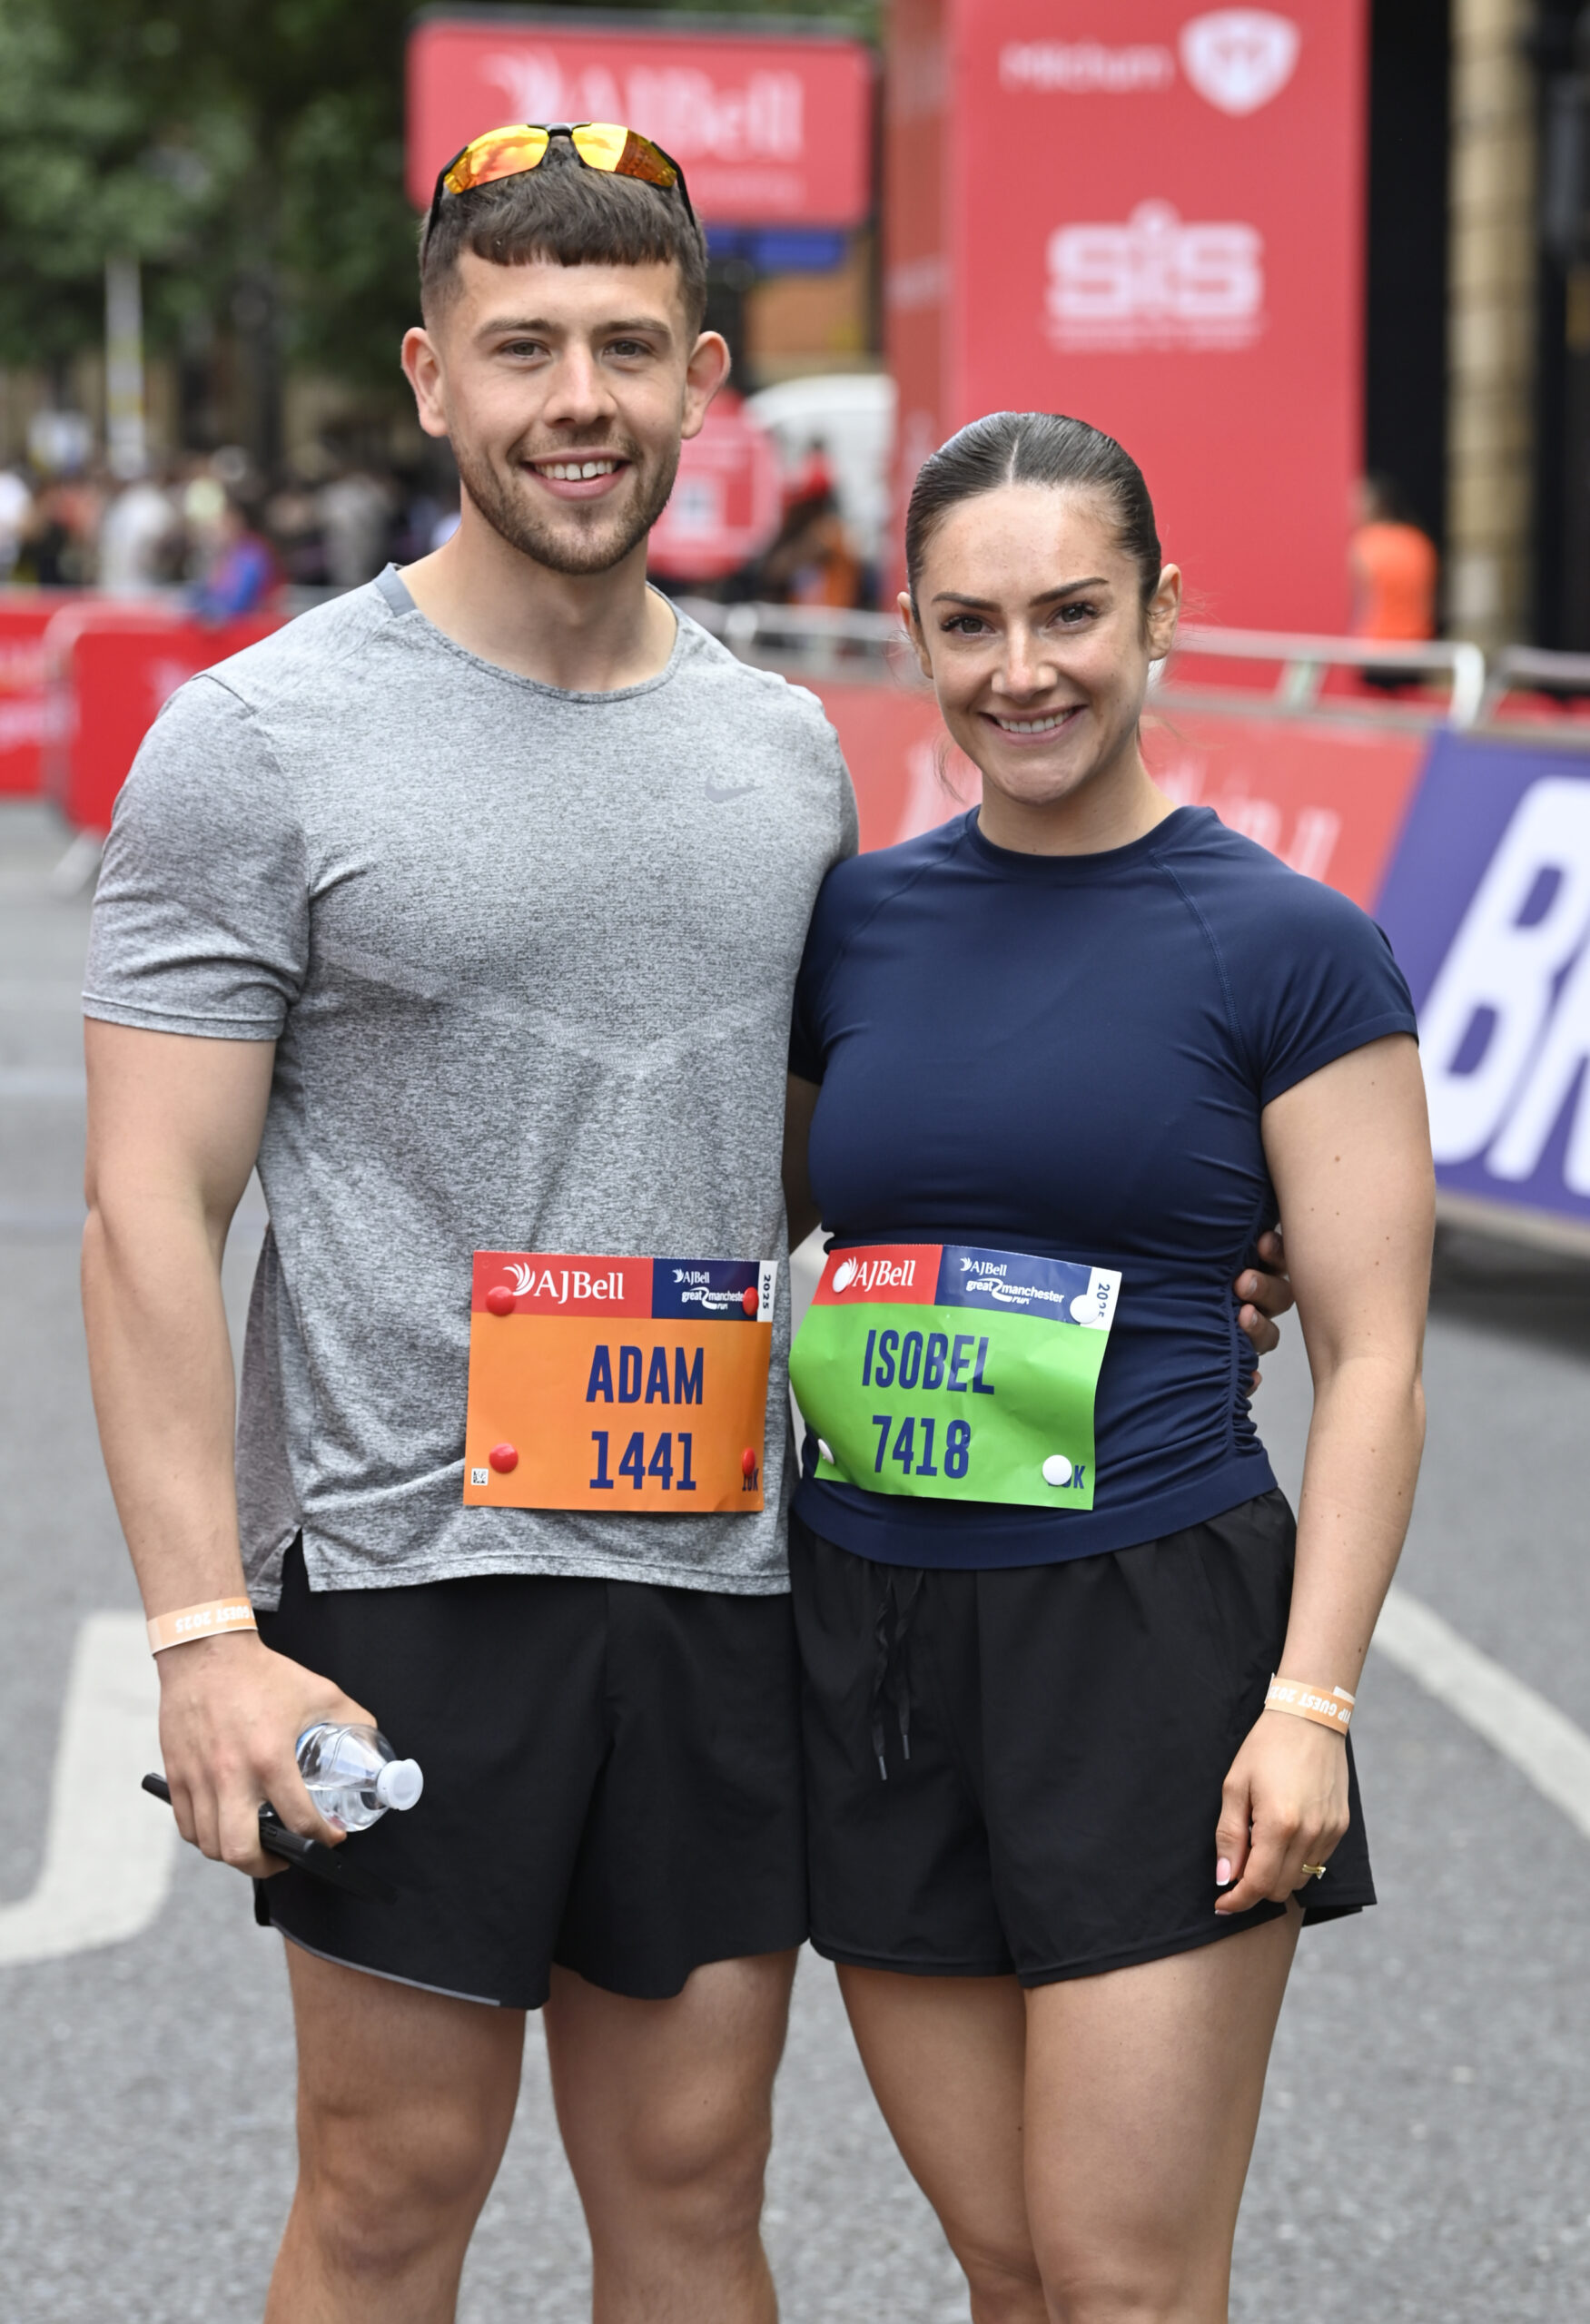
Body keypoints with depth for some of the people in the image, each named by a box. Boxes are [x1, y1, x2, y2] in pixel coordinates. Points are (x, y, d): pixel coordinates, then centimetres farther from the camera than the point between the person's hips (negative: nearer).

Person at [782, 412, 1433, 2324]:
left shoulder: (1289, 949, -4)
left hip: (1149, 1641, -4)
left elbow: (1372, 1360, -5)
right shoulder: (853, 922, 8)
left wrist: (1311, 1700, -14)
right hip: (870, 1642, 4)